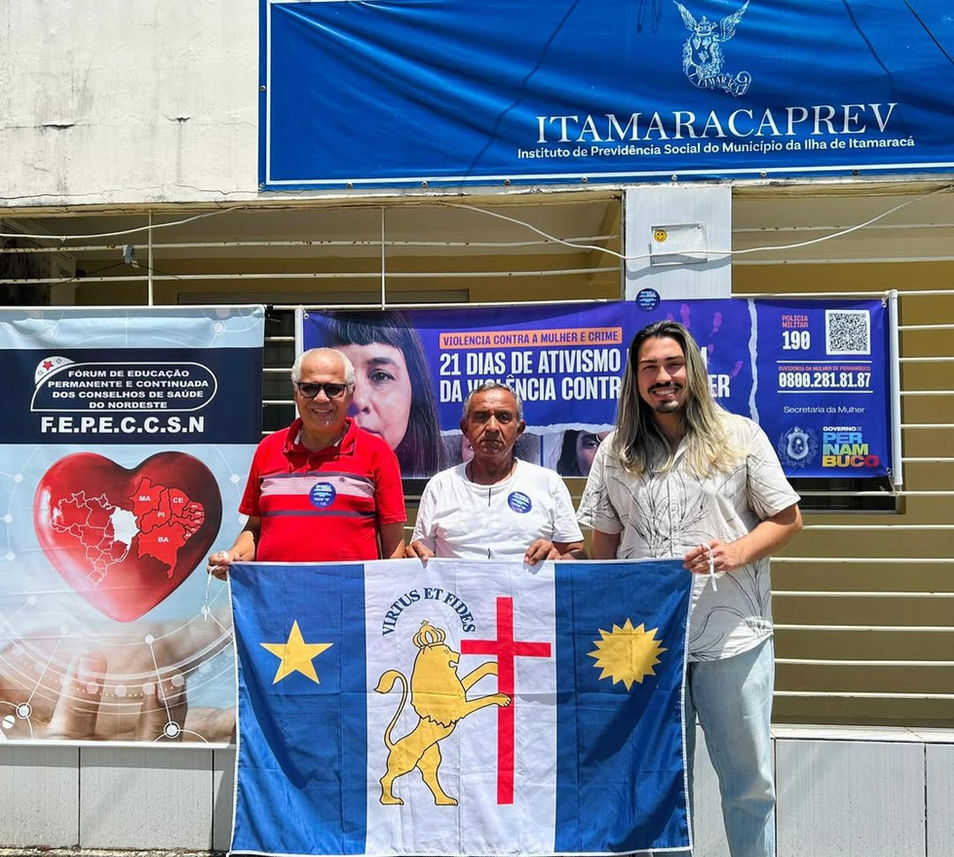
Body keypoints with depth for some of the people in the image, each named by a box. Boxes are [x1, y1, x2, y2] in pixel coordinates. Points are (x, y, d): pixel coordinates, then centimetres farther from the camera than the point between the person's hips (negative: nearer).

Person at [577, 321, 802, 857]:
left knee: (749, 779, 9)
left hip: (733, 636, -1)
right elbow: (604, 543, 11)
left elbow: (788, 519, 3)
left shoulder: (740, 436, 2)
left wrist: (736, 553, -14)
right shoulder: (616, 451, 7)